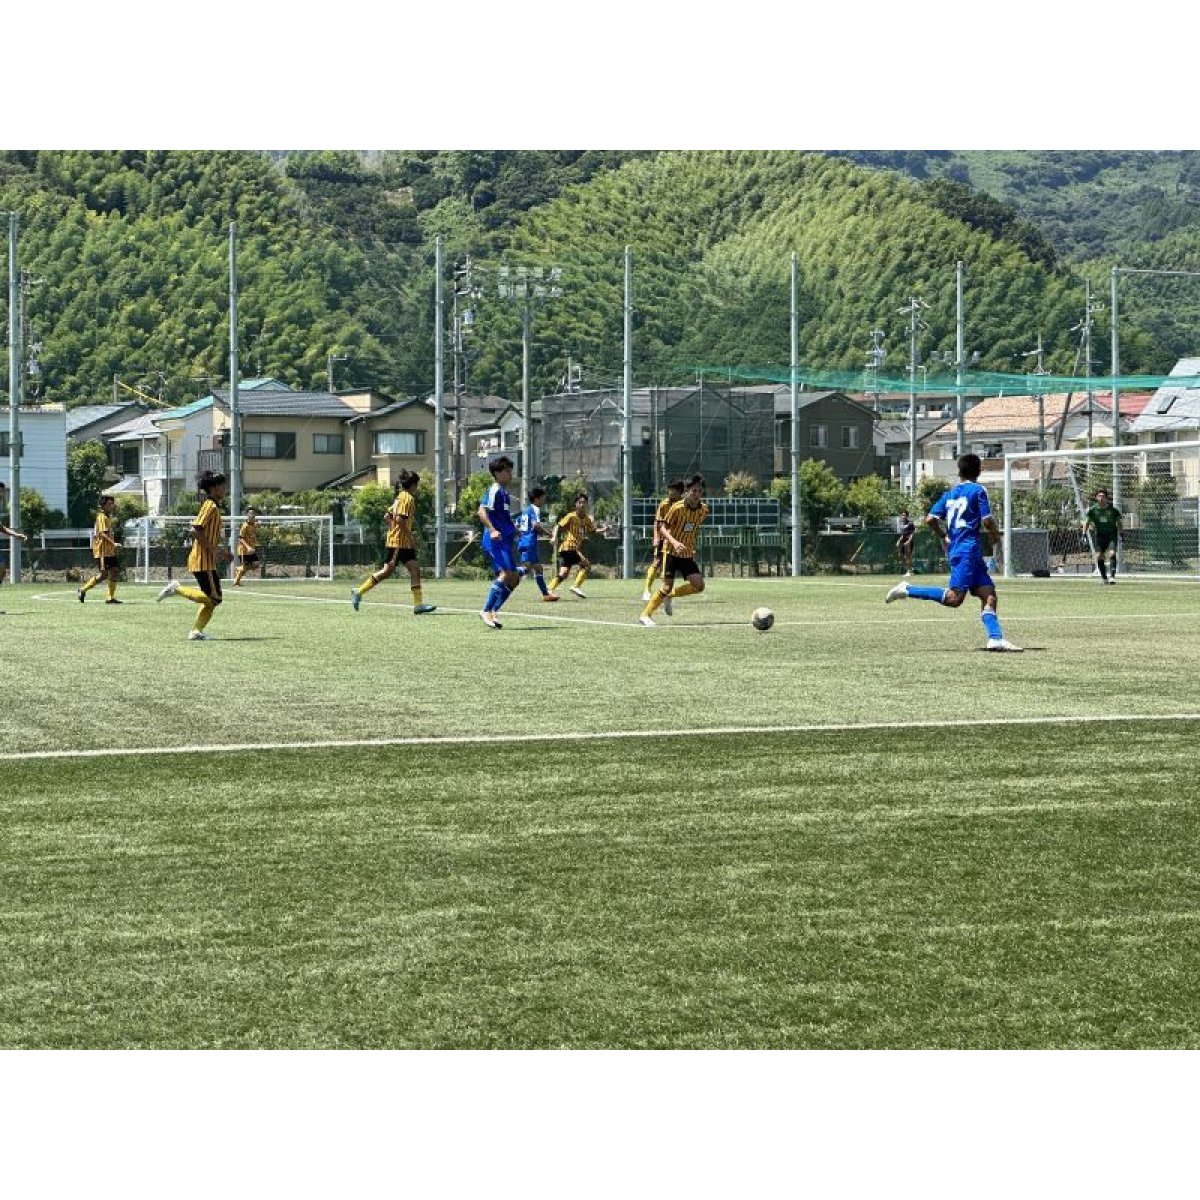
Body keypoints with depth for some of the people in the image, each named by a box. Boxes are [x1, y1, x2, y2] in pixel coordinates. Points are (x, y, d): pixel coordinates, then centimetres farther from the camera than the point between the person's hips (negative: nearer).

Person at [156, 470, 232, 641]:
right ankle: (177, 589, -8)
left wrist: (220, 552, 20)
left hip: (207, 561, 10)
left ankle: (196, 632, 6)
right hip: (203, 562, -10)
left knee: (213, 599, 9)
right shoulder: (210, 506, -12)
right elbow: (195, 530, -22)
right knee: (214, 598, -11)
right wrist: (214, 549, -21)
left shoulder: (212, 507, 18)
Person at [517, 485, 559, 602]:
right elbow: (536, 524, -20)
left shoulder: (525, 509, 20)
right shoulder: (535, 509, -5)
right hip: (530, 542, -10)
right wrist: (546, 532, -7)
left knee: (538, 567, 13)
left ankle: (546, 594, 16)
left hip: (522, 541, 10)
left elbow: (516, 528, 21)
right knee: (526, 566, -20)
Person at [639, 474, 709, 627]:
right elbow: (664, 528, -13)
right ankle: (645, 616, 0)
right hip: (671, 551, -5)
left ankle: (669, 596, 14)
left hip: (688, 553, 5)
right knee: (667, 586, -13)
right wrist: (674, 542, -29)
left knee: (698, 586, -8)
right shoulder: (677, 507, -16)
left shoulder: (703, 509, 0)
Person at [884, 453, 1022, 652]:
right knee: (954, 598, -16)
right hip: (969, 548, -8)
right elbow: (987, 521, -9)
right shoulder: (978, 490, -2)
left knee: (989, 595, 4)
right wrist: (995, 535, 11)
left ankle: (995, 638, -7)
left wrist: (943, 537, 23)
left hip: (954, 549, 8)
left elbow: (930, 519, 8)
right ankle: (907, 590, -16)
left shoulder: (949, 494, 16)